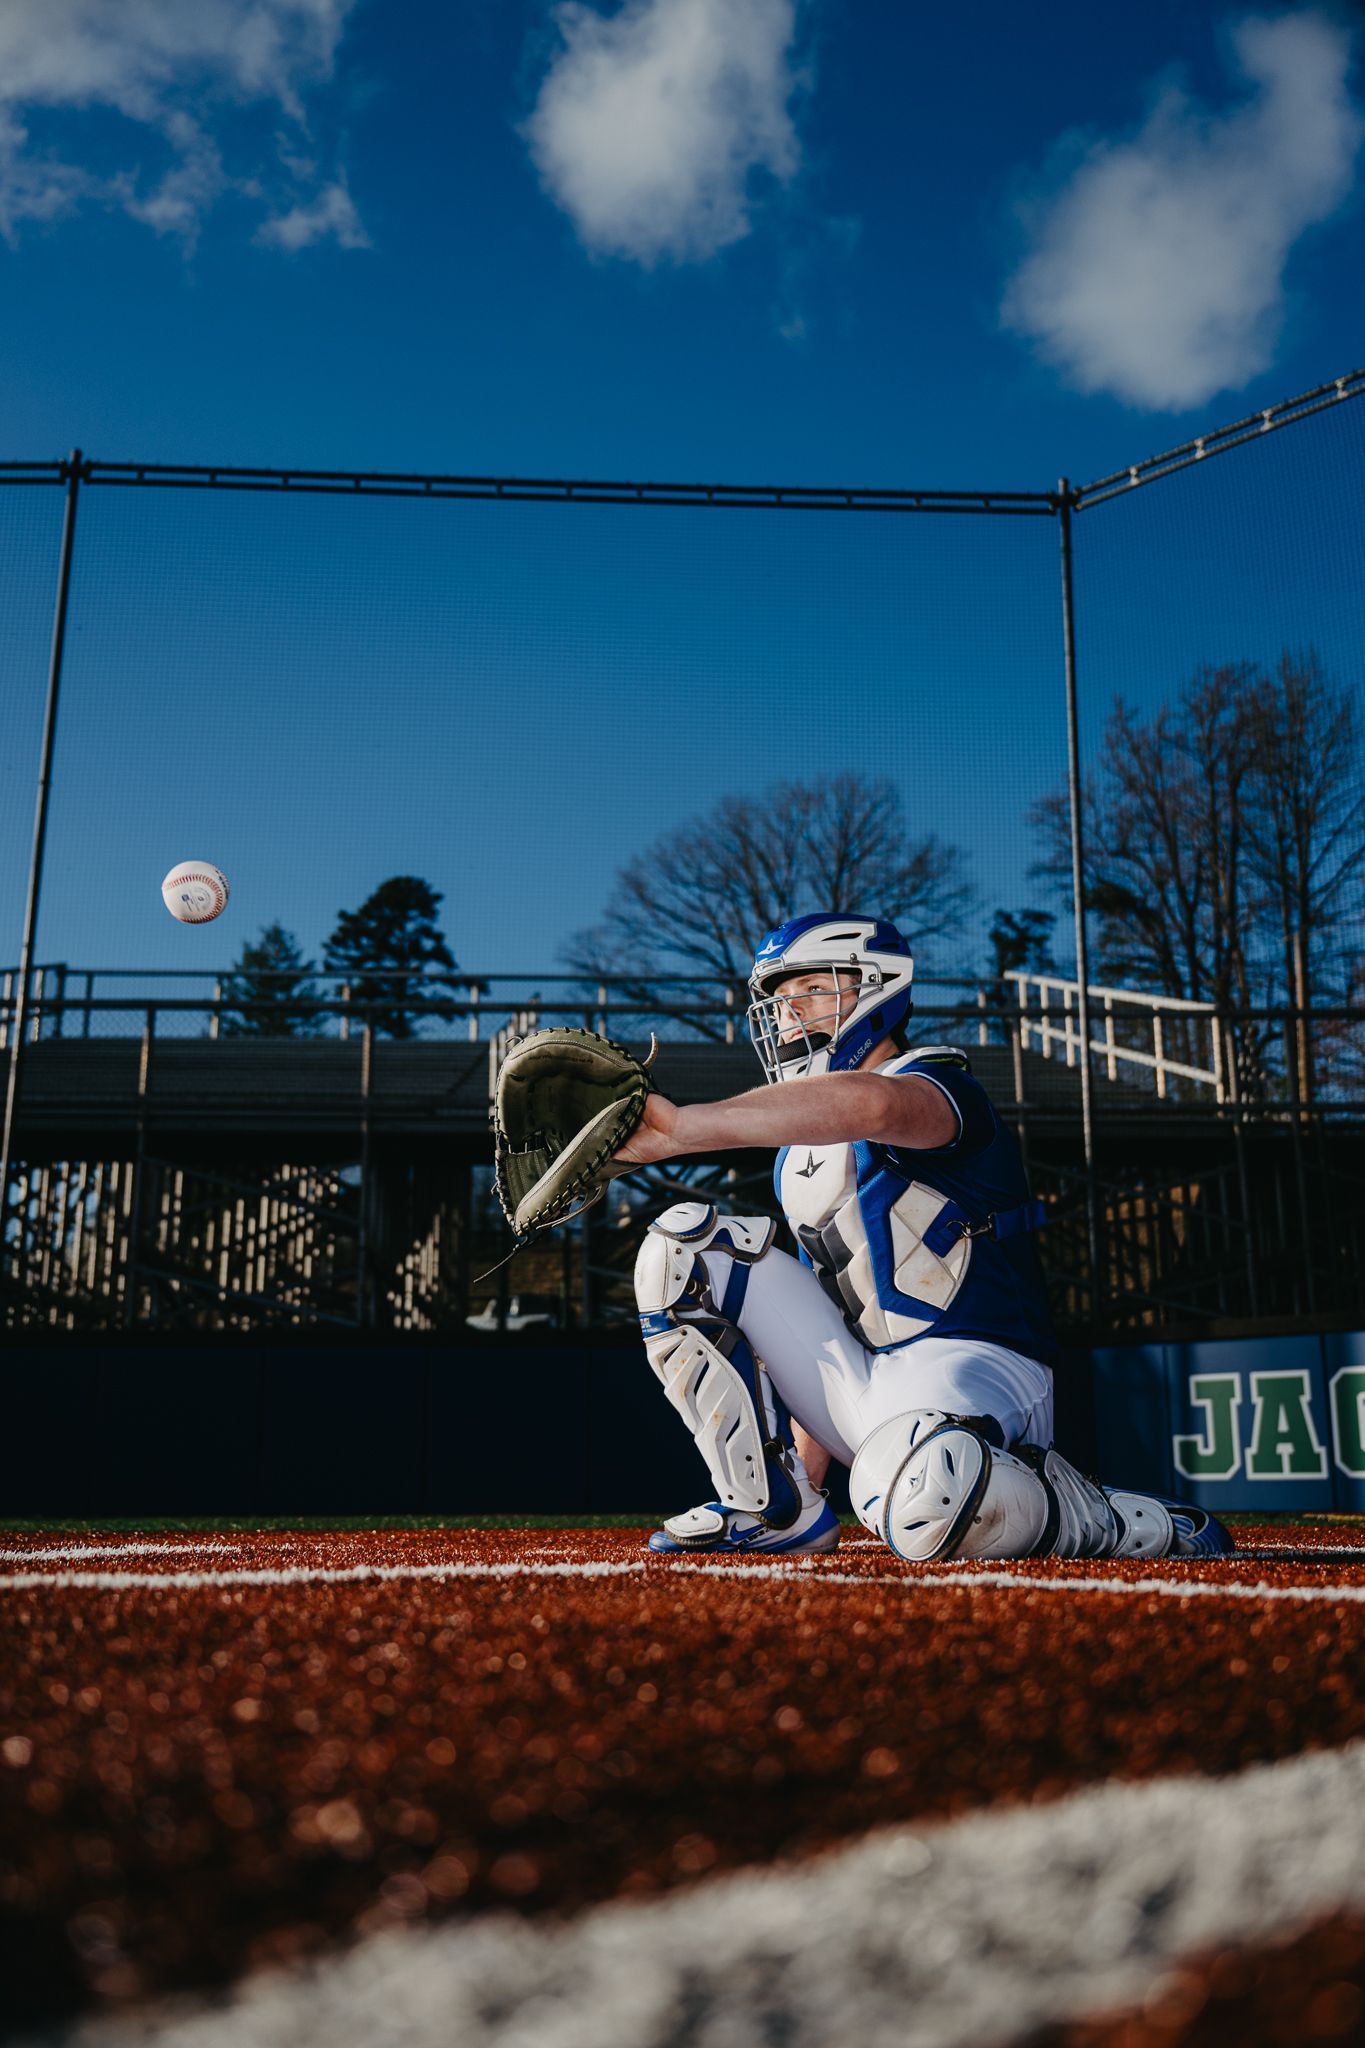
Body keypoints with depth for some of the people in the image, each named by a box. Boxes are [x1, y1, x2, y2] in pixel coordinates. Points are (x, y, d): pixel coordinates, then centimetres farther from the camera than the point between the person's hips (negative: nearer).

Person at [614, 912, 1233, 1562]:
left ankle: (1120, 1524, -8)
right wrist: (806, 1475, 21)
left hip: (969, 1367, -7)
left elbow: (867, 1103, -36)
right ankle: (775, 1510, -1)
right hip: (862, 1387, 8)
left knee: (920, 1501, -42)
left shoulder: (938, 1085, -8)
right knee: (682, 1245, -2)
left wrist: (683, 1126, -43)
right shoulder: (796, 1158, 18)